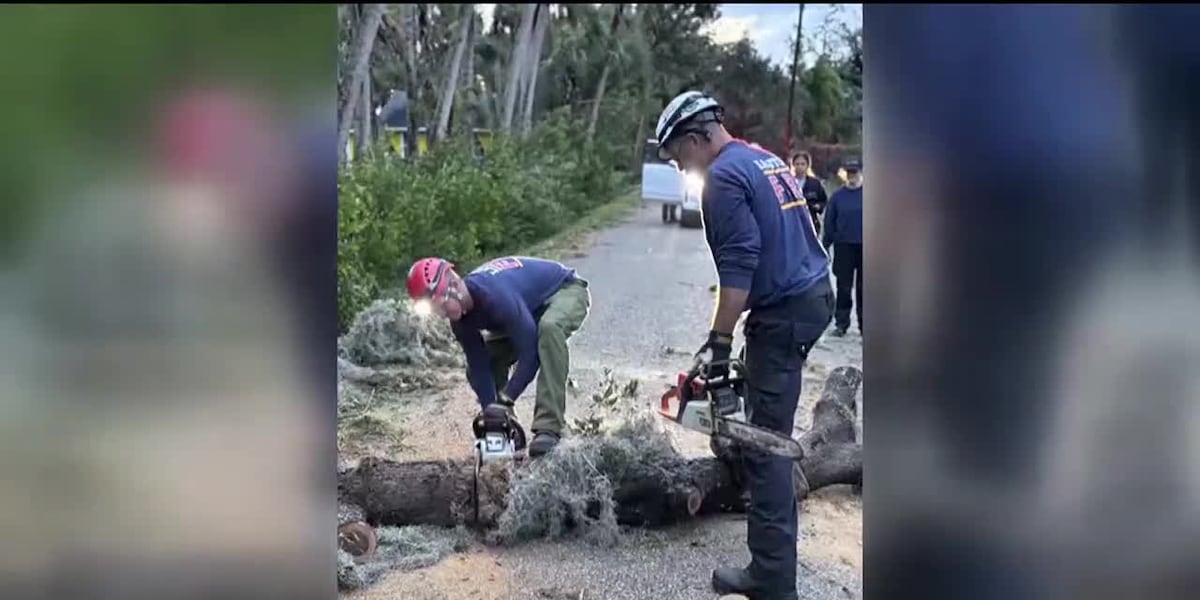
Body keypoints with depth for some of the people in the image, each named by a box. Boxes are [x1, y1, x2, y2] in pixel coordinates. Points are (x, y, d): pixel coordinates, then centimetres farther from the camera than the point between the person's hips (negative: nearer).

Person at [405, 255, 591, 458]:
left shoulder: (496, 296, -40)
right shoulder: (461, 319, -15)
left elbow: (531, 352, -38)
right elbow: (479, 367, -14)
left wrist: (504, 400, -35)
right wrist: (490, 411, -23)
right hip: (530, 308, 8)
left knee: (549, 328, -41)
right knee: (477, 365, -7)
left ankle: (549, 428, -40)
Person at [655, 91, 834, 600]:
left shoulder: (724, 176, -13)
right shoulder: (766, 160, 16)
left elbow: (739, 264, -21)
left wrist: (719, 340, -19)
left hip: (783, 312, -10)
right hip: (815, 295, 10)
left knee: (766, 441, -7)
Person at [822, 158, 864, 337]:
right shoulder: (838, 195, 1)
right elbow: (829, 222, 3)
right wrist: (825, 246, 2)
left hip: (864, 246, -1)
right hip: (844, 246, 1)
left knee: (862, 288, 8)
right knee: (843, 287, 6)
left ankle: (864, 323, 16)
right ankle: (841, 323, 14)